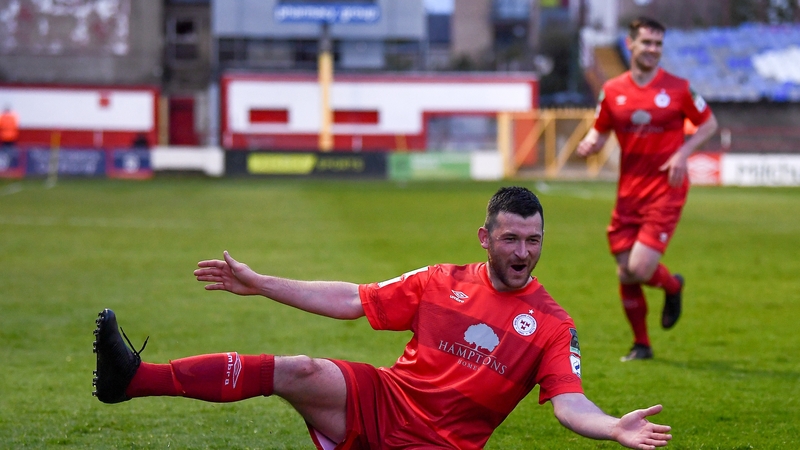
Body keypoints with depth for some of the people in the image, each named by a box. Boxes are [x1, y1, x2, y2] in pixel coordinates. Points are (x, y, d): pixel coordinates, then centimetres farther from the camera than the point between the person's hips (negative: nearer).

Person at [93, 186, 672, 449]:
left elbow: (570, 403, -14)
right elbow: (351, 301, 10)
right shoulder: (442, 283, 6)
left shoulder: (553, 325, -3)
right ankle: (133, 378, -33)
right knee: (301, 373, -25)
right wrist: (258, 284, 8)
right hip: (380, 401, 1)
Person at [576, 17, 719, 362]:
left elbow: (708, 123, 7)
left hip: (666, 190, -3)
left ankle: (672, 285, 20)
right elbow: (600, 131, 14)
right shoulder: (613, 91, 3)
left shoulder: (677, 88, -4)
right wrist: (590, 145, -10)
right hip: (629, 191, 3)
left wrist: (683, 152, -9)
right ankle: (641, 344, 23)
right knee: (625, 274, 3)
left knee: (641, 268, -16)